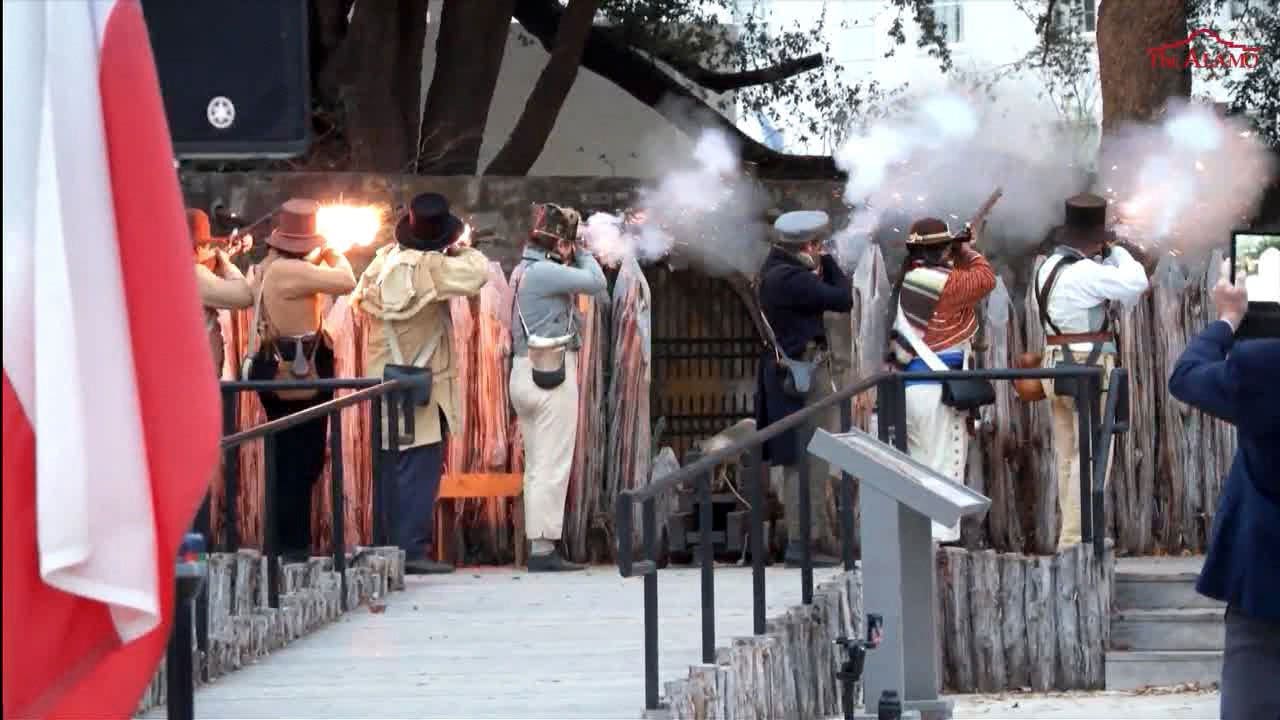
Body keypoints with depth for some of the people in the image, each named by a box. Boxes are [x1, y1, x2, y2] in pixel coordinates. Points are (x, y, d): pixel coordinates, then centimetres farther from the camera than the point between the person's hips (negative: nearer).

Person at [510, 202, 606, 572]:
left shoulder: (527, 270, 15)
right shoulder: (545, 271, -15)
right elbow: (597, 283, -15)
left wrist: (573, 257, 10)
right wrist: (581, 253, 0)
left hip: (526, 374, 10)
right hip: (553, 375, -10)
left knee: (537, 466, 12)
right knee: (552, 466, -7)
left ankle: (539, 544, 14)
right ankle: (544, 549, -8)